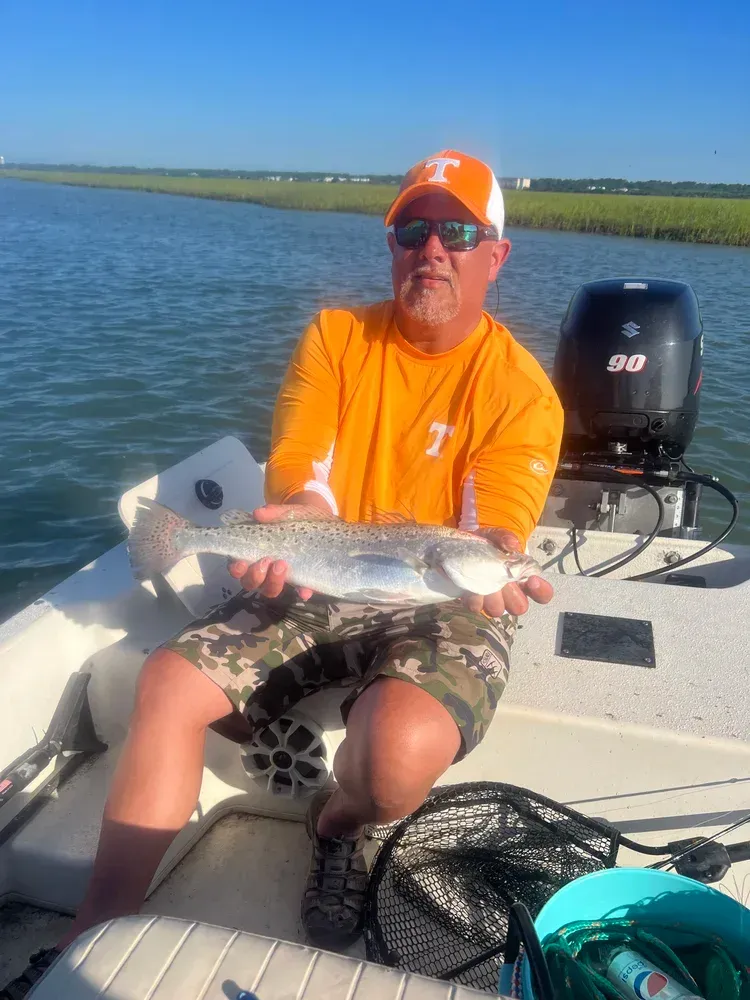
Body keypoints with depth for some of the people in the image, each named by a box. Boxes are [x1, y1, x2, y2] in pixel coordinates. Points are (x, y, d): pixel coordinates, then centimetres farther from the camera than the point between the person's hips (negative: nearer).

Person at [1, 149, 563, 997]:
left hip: (445, 610, -3)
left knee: (401, 746, -31)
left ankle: (340, 823, 8)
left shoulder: (519, 386, -7)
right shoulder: (334, 338, 2)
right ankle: (99, 929, 2)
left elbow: (491, 540, -14)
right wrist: (293, 524, -29)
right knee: (169, 680, -14)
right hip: (319, 588, 4)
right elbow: (300, 486, -6)